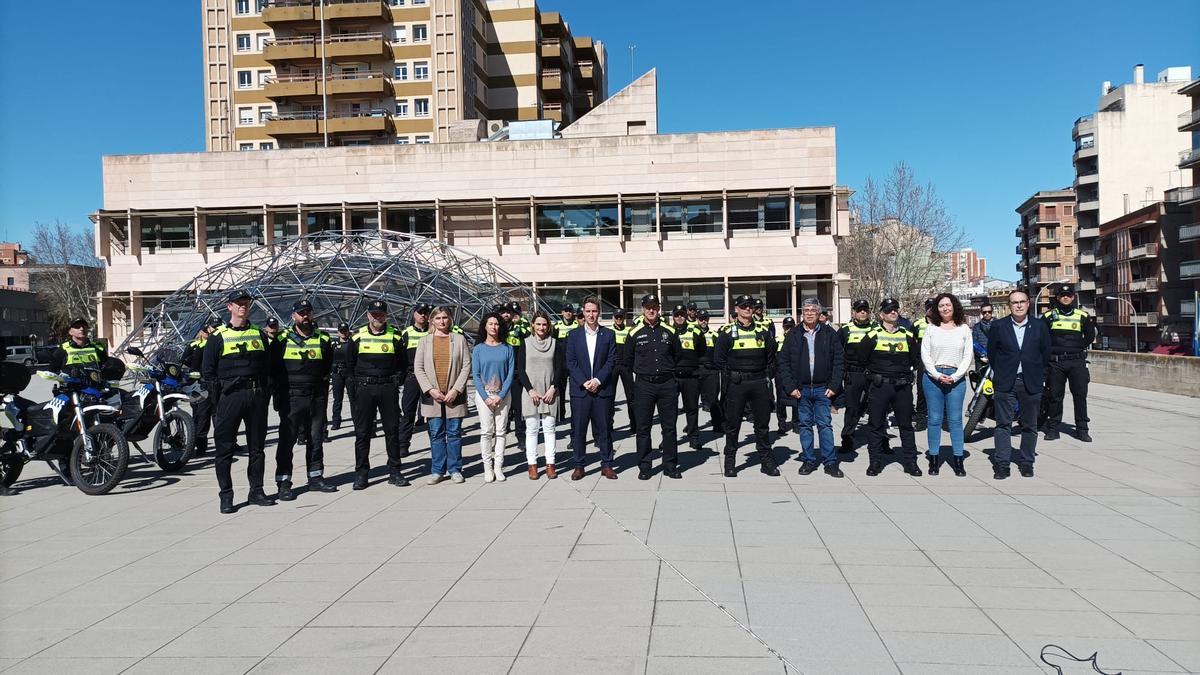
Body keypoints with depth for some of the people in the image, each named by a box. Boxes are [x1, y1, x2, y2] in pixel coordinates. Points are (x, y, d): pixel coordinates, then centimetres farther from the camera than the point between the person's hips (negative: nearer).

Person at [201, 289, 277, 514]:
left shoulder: (260, 335, 12)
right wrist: (216, 398, -5)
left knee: (257, 447, 9)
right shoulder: (218, 337, 2)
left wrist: (266, 393, 6)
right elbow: (207, 371, 1)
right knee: (225, 449, -1)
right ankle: (226, 496, 7)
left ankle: (256, 491, 18)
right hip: (229, 396, -3)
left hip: (256, 396, 3)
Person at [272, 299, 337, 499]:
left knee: (316, 439, 10)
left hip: (316, 398, 3)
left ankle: (316, 478, 21)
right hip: (291, 398, -3)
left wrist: (323, 391, 9)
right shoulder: (283, 340, 1)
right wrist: (279, 396, -1)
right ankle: (283, 483, 2)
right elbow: (274, 369, 3)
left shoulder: (322, 340, 9)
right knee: (287, 440, -2)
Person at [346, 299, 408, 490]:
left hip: (388, 388, 0)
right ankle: (361, 473, 10)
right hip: (364, 389, 0)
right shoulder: (358, 337, 3)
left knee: (392, 430, 3)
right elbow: (350, 363, 15)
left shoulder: (394, 336, 3)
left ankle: (394, 471, 11)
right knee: (362, 432, 2)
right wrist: (360, 380, 8)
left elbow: (402, 363, 11)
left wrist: (395, 380, 2)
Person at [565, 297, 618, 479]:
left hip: (602, 389, 0)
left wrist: (597, 380, -11)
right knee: (579, 429, 3)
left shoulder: (609, 334, 6)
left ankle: (606, 465, 13)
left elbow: (611, 361, 0)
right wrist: (584, 382, -10)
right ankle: (579, 465, 12)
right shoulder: (573, 335, 7)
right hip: (580, 389, 0)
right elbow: (570, 362, 1)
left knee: (604, 428, 4)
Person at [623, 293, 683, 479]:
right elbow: (627, 359, 13)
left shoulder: (669, 332, 5)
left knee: (669, 427, 5)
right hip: (644, 385, -1)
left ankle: (670, 466, 14)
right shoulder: (635, 333, 2)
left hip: (667, 385, 1)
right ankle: (644, 467, 12)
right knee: (643, 428, 3)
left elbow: (677, 356, 19)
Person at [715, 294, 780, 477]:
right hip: (736, 384, -3)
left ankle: (766, 461, 16)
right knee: (732, 424, 3)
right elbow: (718, 359, 1)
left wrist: (767, 375, 8)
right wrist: (729, 376, -1)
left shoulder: (763, 331, 10)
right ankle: (730, 462, 12)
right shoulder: (728, 332, 0)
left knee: (763, 423, 7)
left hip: (760, 383, 3)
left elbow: (771, 357, 17)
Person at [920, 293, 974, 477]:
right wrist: (937, 375, -9)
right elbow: (925, 354, 2)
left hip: (956, 377, 0)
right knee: (934, 419, 3)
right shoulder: (931, 328, 6)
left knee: (955, 419, 1)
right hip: (933, 376, 0)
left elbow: (968, 356, 3)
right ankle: (934, 458, 9)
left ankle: (958, 460, 6)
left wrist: (954, 377, -8)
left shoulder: (964, 329, 7)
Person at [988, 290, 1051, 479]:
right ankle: (1001, 465, 2)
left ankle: (1026, 463, 20)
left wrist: (1040, 377, 7)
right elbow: (991, 352, 8)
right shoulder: (998, 326, 1)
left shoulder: (1040, 326, 3)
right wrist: (997, 375, 6)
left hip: (1031, 383, 1)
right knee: (1003, 424, -1)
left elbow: (1045, 353, 9)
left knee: (1030, 426, 9)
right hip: (1005, 383, -1)